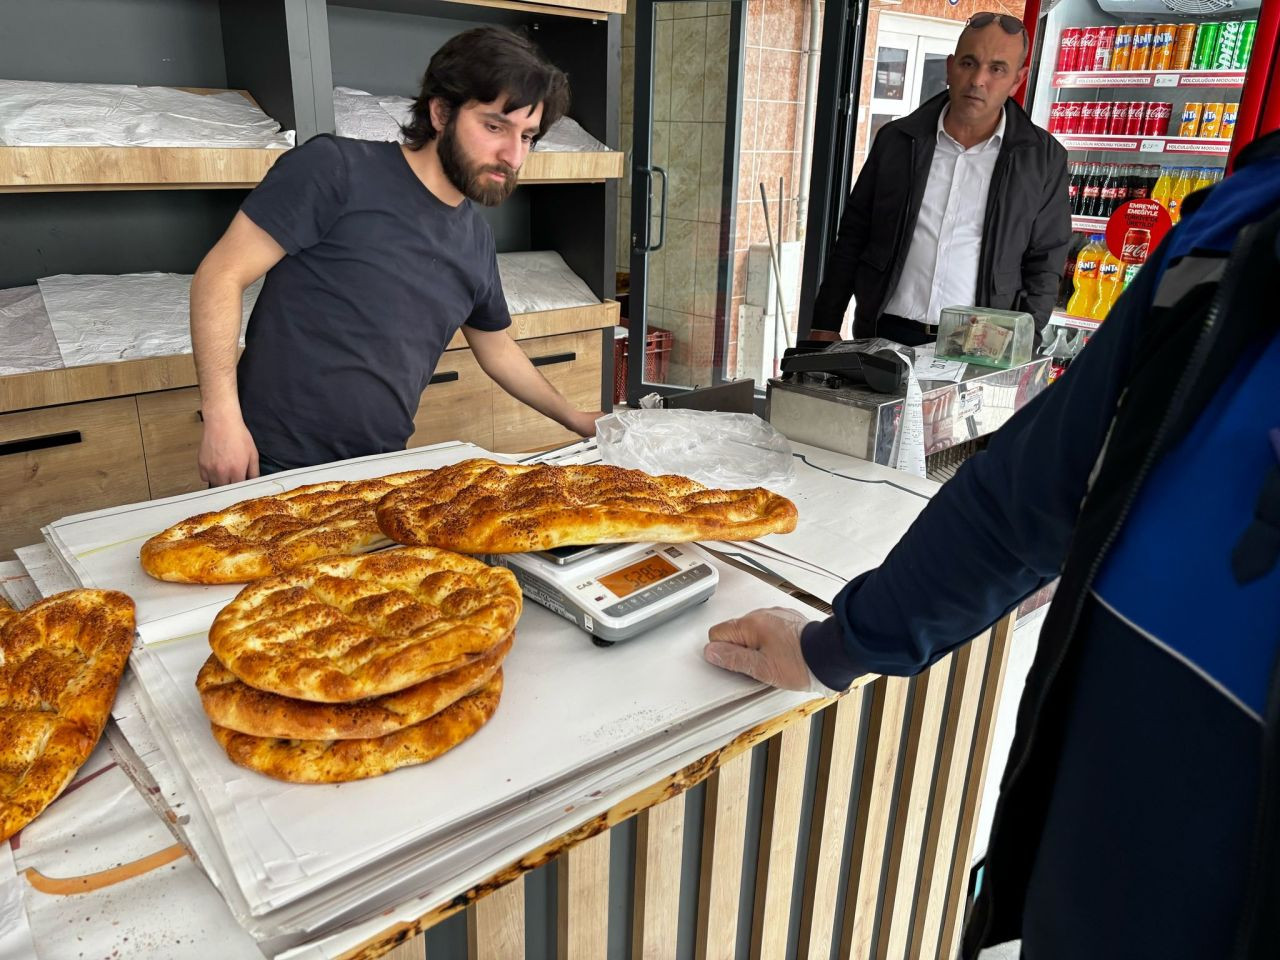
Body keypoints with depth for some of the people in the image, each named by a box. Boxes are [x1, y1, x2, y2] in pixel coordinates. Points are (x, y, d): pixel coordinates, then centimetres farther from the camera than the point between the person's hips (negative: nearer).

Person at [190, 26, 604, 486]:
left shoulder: (476, 240, 6)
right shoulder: (336, 168, -12)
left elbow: (497, 349, 21)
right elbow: (220, 276, -12)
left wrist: (575, 420, 23)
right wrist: (222, 417, -20)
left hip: (383, 471, 6)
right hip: (272, 465, -5)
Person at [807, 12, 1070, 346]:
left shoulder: (1043, 158, 2)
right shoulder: (897, 139, 5)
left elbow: (1043, 264, 5)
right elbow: (852, 239, 8)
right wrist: (825, 326, 4)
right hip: (886, 336, 1)